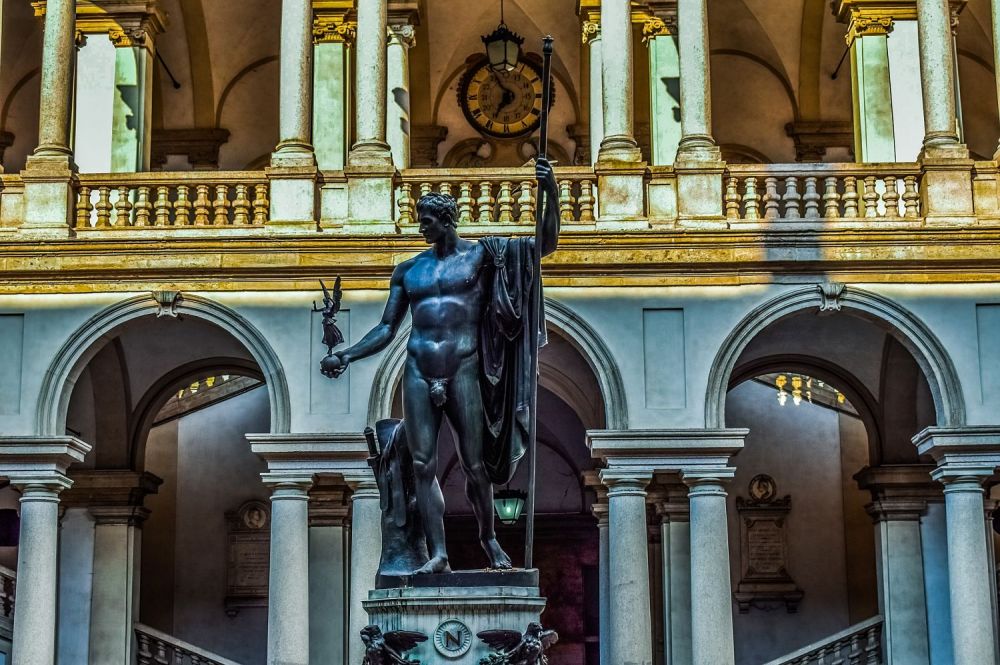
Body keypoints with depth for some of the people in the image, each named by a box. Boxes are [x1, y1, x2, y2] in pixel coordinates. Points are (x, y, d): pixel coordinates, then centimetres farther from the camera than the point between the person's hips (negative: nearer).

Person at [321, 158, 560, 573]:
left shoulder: (481, 253, 5)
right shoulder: (408, 270, 14)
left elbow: (545, 244, -2)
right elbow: (386, 330, 14)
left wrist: (551, 194, -16)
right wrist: (345, 356, -1)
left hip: (463, 370, -3)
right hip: (418, 373, 3)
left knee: (474, 465, 0)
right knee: (423, 465, -4)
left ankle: (488, 537, 23)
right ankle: (438, 554, -2)